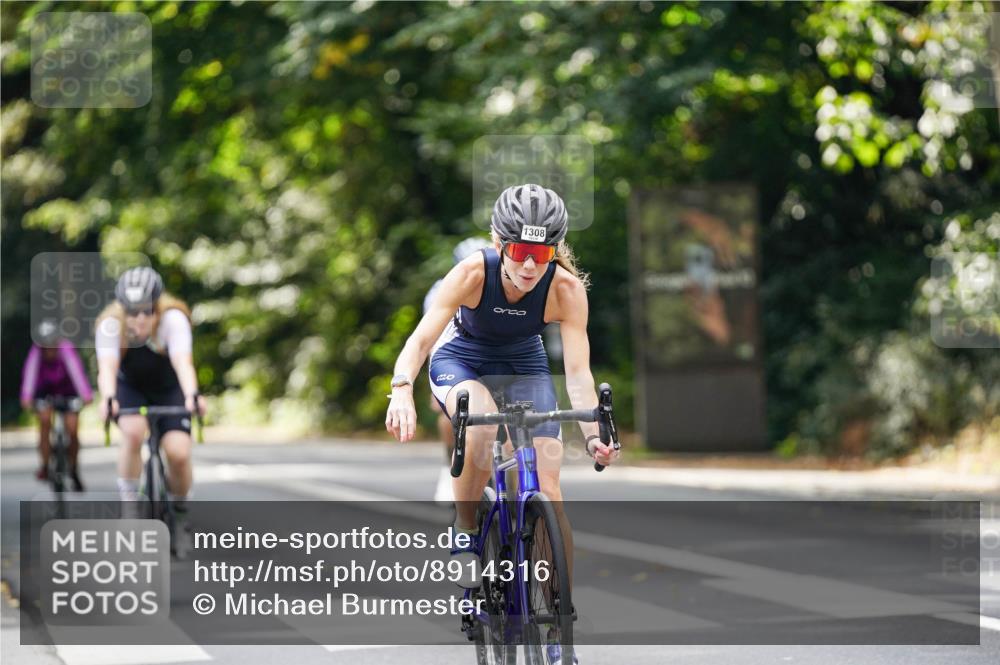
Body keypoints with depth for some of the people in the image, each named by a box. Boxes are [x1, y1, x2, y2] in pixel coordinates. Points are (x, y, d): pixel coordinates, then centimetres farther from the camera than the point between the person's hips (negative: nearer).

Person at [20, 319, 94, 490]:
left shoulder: (66, 349, -33)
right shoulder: (36, 352, -29)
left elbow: (76, 369, -47)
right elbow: (30, 372, -42)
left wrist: (86, 394, -62)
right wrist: (26, 397, -59)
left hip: (67, 388, -1)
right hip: (45, 389, 1)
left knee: (72, 430, -10)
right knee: (45, 419, -25)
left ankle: (74, 469, 13)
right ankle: (45, 464, -12)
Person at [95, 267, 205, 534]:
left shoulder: (173, 319, -29)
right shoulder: (111, 325, -27)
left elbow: (182, 362, -42)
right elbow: (107, 367, -39)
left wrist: (192, 396, -61)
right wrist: (108, 399, -59)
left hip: (168, 390, 0)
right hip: (130, 389, 0)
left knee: (178, 453, -21)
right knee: (134, 431, -33)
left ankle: (179, 509, 8)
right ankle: (129, 504, -15)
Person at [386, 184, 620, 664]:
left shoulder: (566, 288, -28)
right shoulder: (474, 273, -31)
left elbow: (578, 370, -31)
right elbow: (421, 337, -35)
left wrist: (594, 435, -47)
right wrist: (401, 390, -55)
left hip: (523, 366, 2)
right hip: (460, 359, -1)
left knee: (547, 490, -12)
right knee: (481, 423, -38)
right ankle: (464, 533, -14)